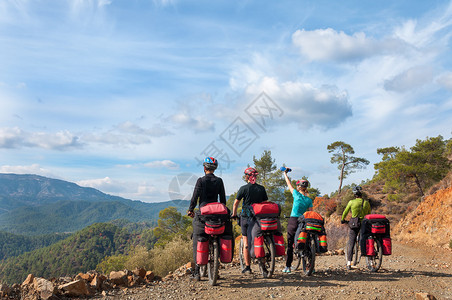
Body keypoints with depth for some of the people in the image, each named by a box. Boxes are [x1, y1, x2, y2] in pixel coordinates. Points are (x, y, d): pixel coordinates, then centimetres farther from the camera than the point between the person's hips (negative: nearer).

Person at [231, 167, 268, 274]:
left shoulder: (243, 188, -5)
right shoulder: (261, 188, 5)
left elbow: (236, 203, 0)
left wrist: (234, 214, 15)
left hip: (246, 217, -3)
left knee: (246, 242, 4)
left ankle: (247, 267, 6)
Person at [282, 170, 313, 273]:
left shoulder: (297, 194, -5)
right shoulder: (309, 200, 5)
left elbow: (289, 184, 8)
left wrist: (285, 173, 21)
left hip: (293, 221, -3)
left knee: (290, 244, 3)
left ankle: (288, 267, 5)